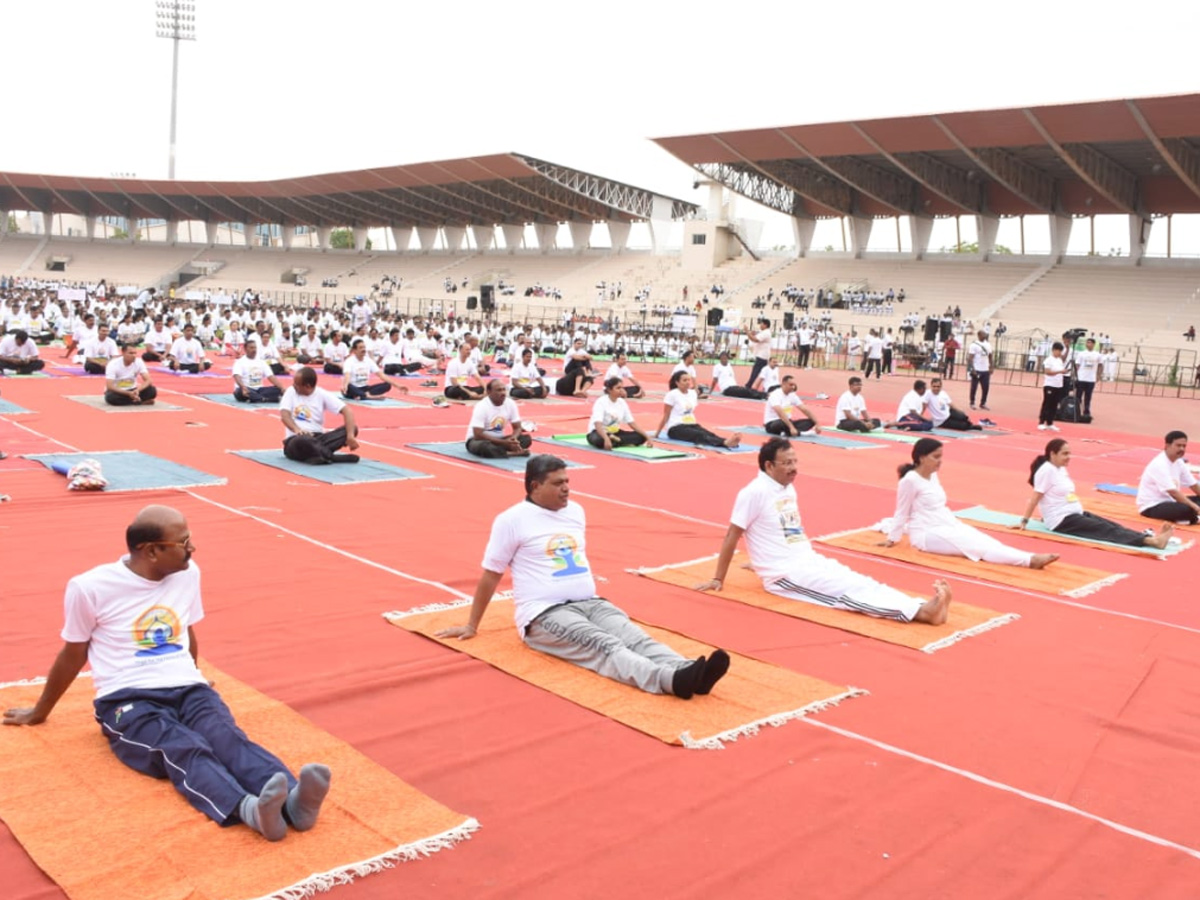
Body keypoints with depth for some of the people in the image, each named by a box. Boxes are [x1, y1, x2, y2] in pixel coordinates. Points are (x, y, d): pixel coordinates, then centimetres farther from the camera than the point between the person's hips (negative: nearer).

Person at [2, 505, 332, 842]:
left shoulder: (188, 574, 8)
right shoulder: (90, 587, -5)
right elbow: (73, 655, 10)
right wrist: (40, 712, 22)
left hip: (186, 689, 3)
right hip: (127, 700, -3)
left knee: (227, 735, -30)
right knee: (184, 751, -34)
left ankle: (292, 801, -56)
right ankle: (250, 809, -61)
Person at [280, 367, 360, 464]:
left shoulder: (322, 394, 1)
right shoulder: (291, 391, 3)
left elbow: (347, 410, -10)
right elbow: (284, 414, -13)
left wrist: (350, 435, -27)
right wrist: (296, 429, -36)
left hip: (318, 438, 2)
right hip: (295, 439, -2)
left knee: (353, 428, -21)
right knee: (302, 440, -41)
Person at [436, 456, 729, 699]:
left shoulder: (575, 511, 15)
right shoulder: (512, 520, -4)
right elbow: (490, 575, 3)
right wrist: (471, 626, 8)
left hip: (590, 602, 6)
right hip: (545, 613, -6)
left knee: (634, 636, -23)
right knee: (605, 646, -31)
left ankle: (686, 672, -46)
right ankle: (671, 678, -55)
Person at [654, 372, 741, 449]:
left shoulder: (693, 393, 9)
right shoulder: (672, 395, -10)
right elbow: (666, 416, -5)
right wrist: (657, 433, -2)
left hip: (691, 425, 7)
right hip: (675, 428, -7)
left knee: (708, 434, -25)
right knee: (699, 435, -33)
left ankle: (726, 442, -54)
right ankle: (725, 443, -59)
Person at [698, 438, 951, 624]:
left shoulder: (788, 488, 12)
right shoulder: (754, 493, -14)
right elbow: (731, 536, -9)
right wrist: (718, 579, -4)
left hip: (809, 561, 8)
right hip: (784, 574, -8)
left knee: (862, 583, -13)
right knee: (850, 590, -23)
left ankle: (923, 607, -29)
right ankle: (920, 611, -36)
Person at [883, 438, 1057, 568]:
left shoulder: (933, 475, 11)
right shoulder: (910, 480, -15)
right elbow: (901, 512, -8)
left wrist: (955, 522, 17)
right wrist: (892, 539, -2)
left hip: (947, 526, 8)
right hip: (926, 534, -8)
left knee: (985, 541, -16)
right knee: (976, 545, -23)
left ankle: (1030, 559, -36)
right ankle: (1030, 560, -38)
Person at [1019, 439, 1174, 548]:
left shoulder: (1061, 469, 14)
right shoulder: (1047, 470, -13)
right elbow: (1035, 497, -15)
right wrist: (1024, 521, -15)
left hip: (1076, 514, 9)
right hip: (1062, 520, -9)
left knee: (1111, 526, -10)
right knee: (1105, 530, -21)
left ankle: (1152, 537, -26)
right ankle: (1152, 541, -34)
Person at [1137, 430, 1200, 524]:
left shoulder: (1178, 462, 7)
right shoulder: (1159, 464, -22)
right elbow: (1173, 492, -29)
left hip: (1168, 500, 10)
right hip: (1152, 507, -10)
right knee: (1186, 510, -32)